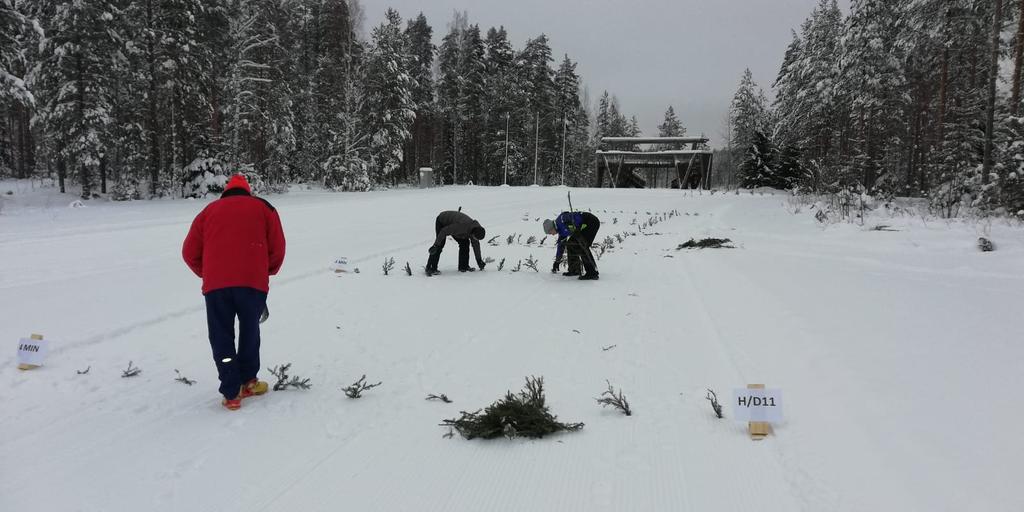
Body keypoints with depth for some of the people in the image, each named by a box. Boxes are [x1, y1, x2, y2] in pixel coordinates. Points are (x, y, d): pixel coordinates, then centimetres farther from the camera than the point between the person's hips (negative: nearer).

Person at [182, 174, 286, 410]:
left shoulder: (208, 211, 19)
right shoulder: (263, 208, 15)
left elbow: (190, 252, 14)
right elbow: (277, 249, 7)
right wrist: (267, 272, 22)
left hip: (215, 285, 1)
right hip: (252, 282, -1)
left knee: (222, 338, 9)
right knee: (250, 331, 18)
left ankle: (231, 393, 7)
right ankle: (248, 382, 24)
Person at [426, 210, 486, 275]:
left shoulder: (476, 229, -17)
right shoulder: (461, 226, -42)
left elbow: (476, 245, -1)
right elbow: (444, 231, -34)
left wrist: (479, 260, 6)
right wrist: (436, 245, -32)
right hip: (441, 222, -7)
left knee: (465, 243, -4)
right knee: (440, 245, -20)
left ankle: (463, 266, 4)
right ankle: (430, 269, -17)